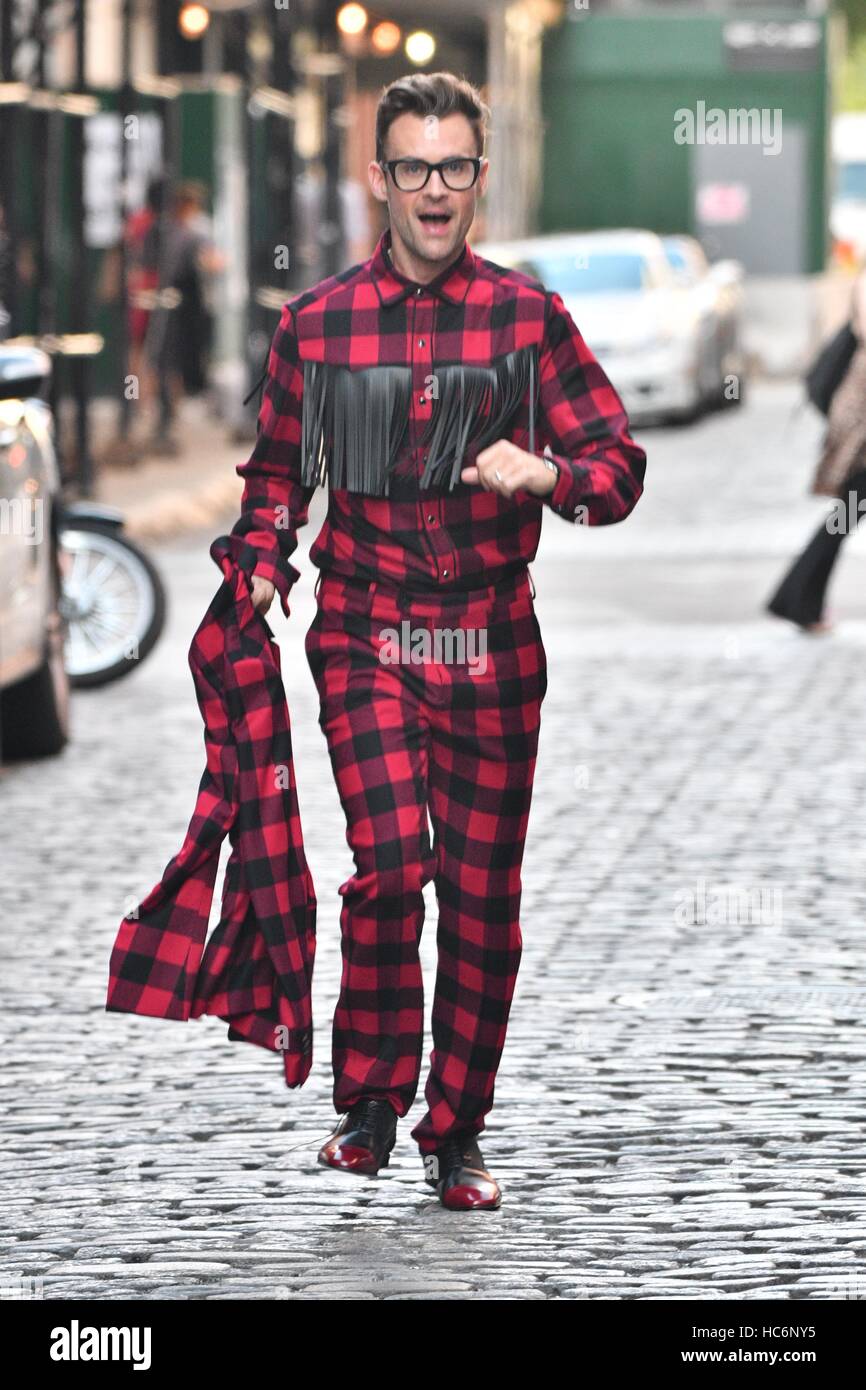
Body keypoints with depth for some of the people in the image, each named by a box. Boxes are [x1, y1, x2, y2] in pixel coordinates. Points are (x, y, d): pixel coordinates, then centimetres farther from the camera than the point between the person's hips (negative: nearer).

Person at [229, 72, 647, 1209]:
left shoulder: (528, 316, 3)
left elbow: (620, 467, 2)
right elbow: (279, 471, 18)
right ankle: (370, 1101, 2)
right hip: (366, 630, -1)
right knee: (390, 861, -18)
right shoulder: (317, 324, 4)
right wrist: (263, 569, 2)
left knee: (483, 895, 4)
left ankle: (455, 1137, 19)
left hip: (491, 636, 1)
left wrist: (544, 474, -18)